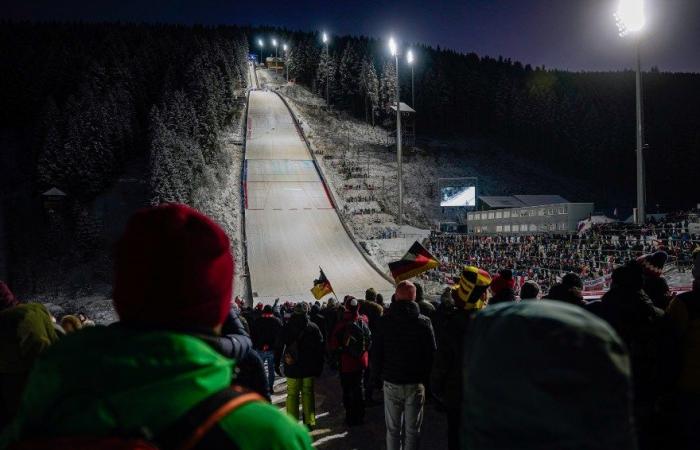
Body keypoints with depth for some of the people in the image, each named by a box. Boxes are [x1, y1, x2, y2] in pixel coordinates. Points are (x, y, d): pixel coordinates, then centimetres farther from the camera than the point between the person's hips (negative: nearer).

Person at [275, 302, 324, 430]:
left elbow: (279, 347, -2)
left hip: (292, 368, 0)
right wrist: (319, 367, 7)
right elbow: (320, 349, 0)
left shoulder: (286, 328, -4)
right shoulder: (313, 328, -4)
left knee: (292, 394, 8)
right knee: (308, 393, 10)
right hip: (309, 368, 1)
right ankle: (310, 422, 13)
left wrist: (277, 364, 7)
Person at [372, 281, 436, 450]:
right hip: (415, 384, 0)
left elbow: (377, 353, -2)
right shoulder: (424, 322, -6)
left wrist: (377, 376, 9)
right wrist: (427, 379, 7)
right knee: (412, 430, 9)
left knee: (392, 429, 12)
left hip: (391, 383, 1)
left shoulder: (384, 321, -5)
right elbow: (431, 354, -4)